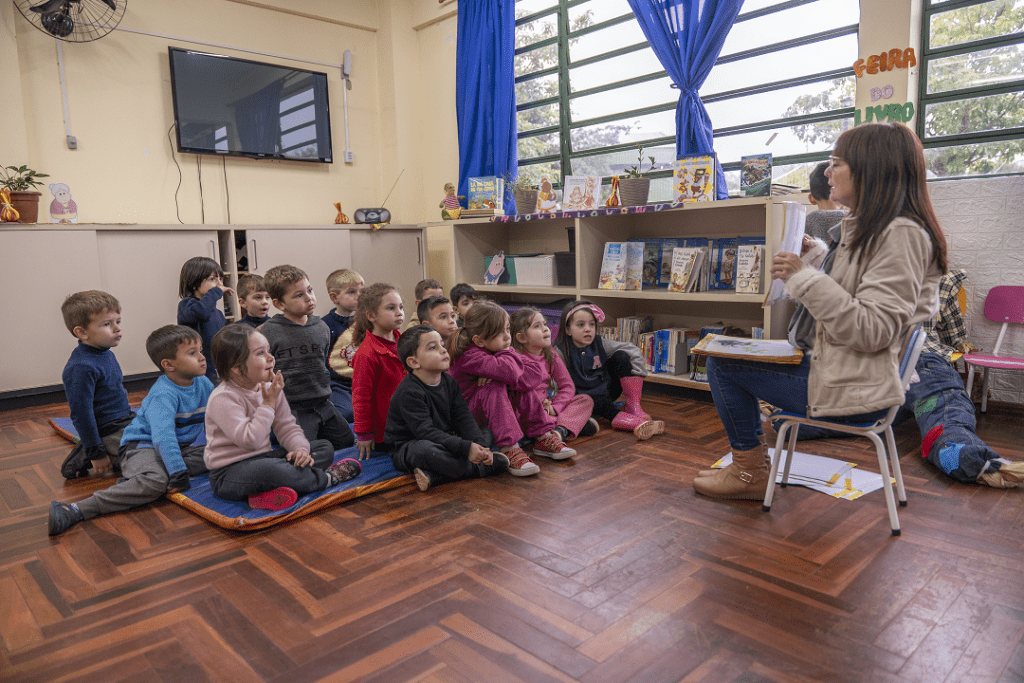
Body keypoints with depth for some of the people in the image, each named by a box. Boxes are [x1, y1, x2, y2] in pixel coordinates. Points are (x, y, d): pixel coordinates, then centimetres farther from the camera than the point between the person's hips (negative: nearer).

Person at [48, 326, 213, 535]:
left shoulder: (203, 384, 2)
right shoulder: (163, 395, -21)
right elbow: (163, 437, -32)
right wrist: (179, 474, -36)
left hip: (178, 447, 9)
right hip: (142, 445, -8)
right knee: (155, 482, -37)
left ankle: (135, 478, -21)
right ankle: (76, 511, -39)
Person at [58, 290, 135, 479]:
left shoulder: (107, 354, 7)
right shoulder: (81, 367, -24)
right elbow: (81, 414, -22)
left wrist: (130, 416, 26)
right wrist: (96, 453, -19)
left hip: (127, 421, 10)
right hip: (109, 433, -10)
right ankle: (85, 457, -3)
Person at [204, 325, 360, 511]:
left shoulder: (270, 388, 6)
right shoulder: (223, 398, -19)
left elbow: (287, 427, 7)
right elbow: (250, 440, -27)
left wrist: (300, 448, -14)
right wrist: (269, 403, -22)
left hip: (262, 458, 9)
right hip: (229, 473, -9)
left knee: (325, 447, 1)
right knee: (268, 468, -42)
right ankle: (326, 478, -16)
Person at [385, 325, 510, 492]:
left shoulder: (449, 382, 1)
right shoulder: (409, 393, -23)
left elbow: (464, 418, -3)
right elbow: (424, 432, -29)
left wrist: (479, 446, -22)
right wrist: (466, 448, -34)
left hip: (443, 442, 8)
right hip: (406, 450, -8)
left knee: (486, 434, 2)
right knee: (424, 449, -41)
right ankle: (483, 468, -24)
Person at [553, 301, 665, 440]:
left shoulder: (600, 344, -4)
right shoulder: (561, 352, -14)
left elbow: (633, 350, -3)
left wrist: (636, 377, -9)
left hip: (608, 391, 5)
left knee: (620, 356, -13)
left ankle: (634, 407, -18)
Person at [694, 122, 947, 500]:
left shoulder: (901, 234, -20)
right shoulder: (866, 228, 12)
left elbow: (872, 331, -27)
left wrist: (805, 277, -27)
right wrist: (815, 257, 13)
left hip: (854, 389, -11)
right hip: (835, 368, 11)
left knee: (722, 364, -7)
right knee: (725, 353, 17)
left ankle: (751, 474, 11)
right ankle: (749, 464, 23)